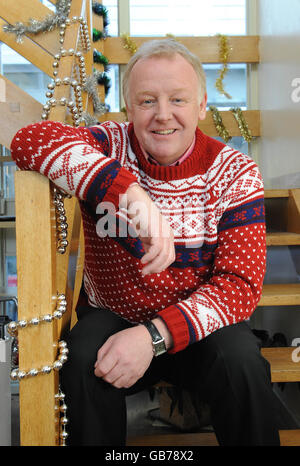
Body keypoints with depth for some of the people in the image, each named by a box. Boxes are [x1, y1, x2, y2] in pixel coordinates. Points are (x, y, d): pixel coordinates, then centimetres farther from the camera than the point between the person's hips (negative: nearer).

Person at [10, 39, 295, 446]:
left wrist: (154, 335, -30)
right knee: (81, 365, -29)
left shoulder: (235, 174, -9)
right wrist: (129, 191, -43)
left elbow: (242, 282, -16)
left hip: (197, 324, 0)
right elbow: (31, 139, -29)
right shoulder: (110, 148, -8)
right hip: (111, 316, 1)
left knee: (242, 365, -28)